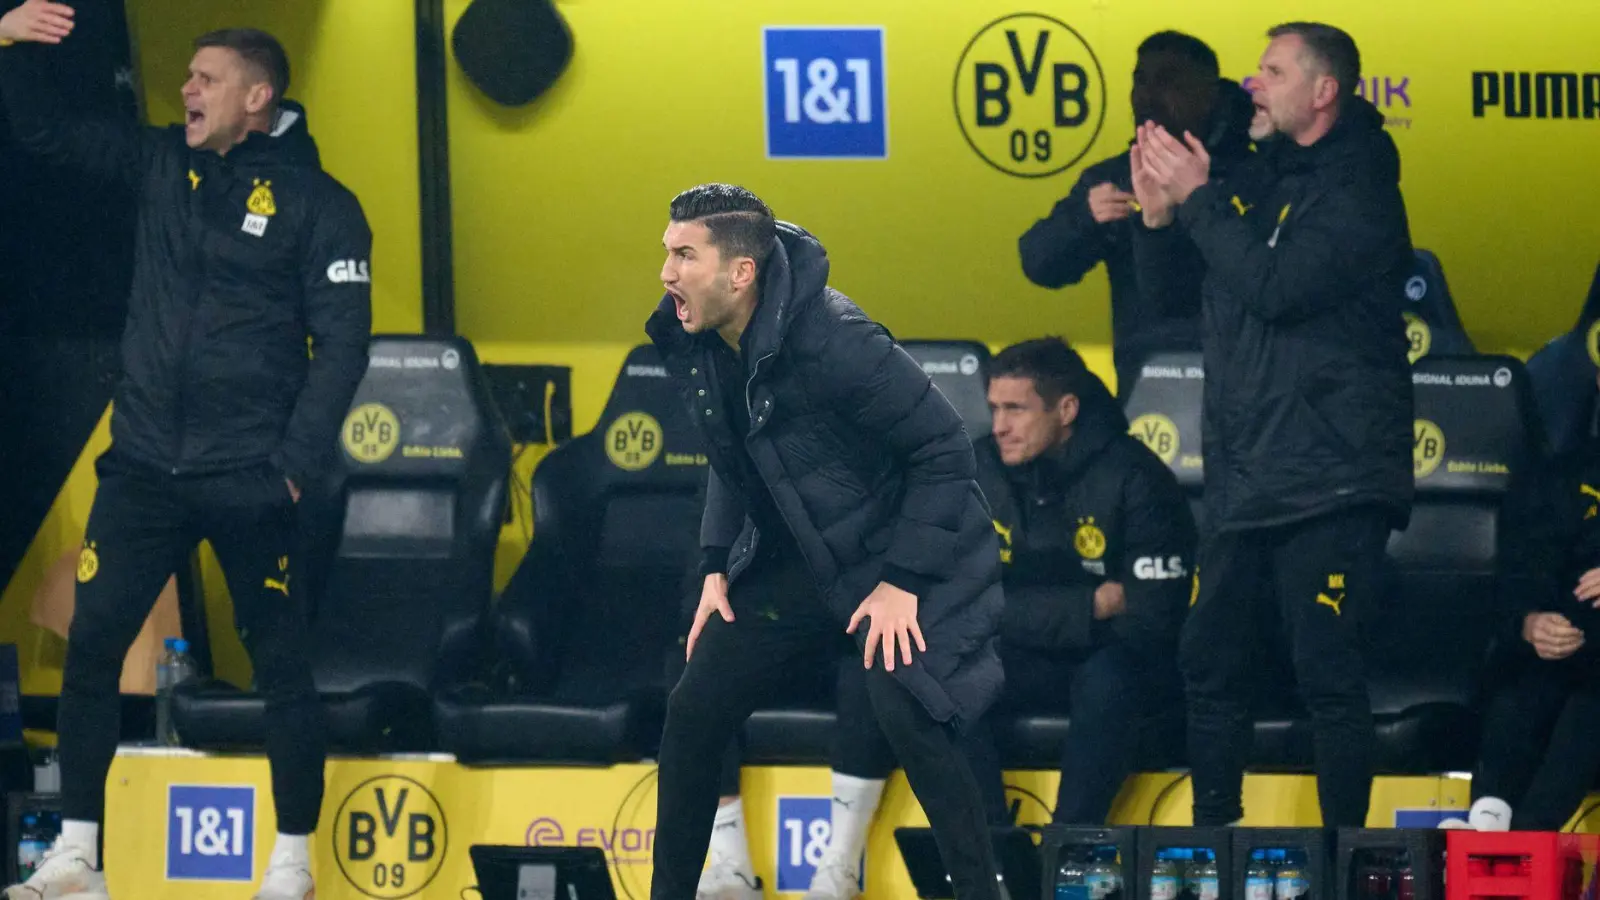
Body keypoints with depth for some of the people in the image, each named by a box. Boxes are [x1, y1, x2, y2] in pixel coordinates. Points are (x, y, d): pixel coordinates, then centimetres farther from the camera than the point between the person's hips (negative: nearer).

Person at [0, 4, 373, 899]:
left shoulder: (318, 204, -5)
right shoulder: (164, 164, 9)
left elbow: (342, 346, -8)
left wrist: (295, 465, -14)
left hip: (247, 481, -5)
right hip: (144, 465, 5)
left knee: (282, 664, 1)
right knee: (91, 647, 1)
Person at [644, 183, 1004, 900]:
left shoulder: (833, 341, -29)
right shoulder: (692, 344, -5)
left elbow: (942, 448, -22)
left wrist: (903, 582, -22)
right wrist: (717, 566, 7)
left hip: (893, 556, -7)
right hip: (792, 563, 7)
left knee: (906, 713, -27)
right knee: (694, 711, 2)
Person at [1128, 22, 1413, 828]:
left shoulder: (1357, 188, -9)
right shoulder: (1256, 178, 15)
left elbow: (1275, 285, -23)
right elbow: (1166, 295, 18)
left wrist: (1196, 199, -14)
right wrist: (1159, 216, -1)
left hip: (1328, 485, -8)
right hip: (1243, 479, 8)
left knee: (1327, 673, -9)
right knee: (1209, 662, 12)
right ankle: (1212, 834, 23)